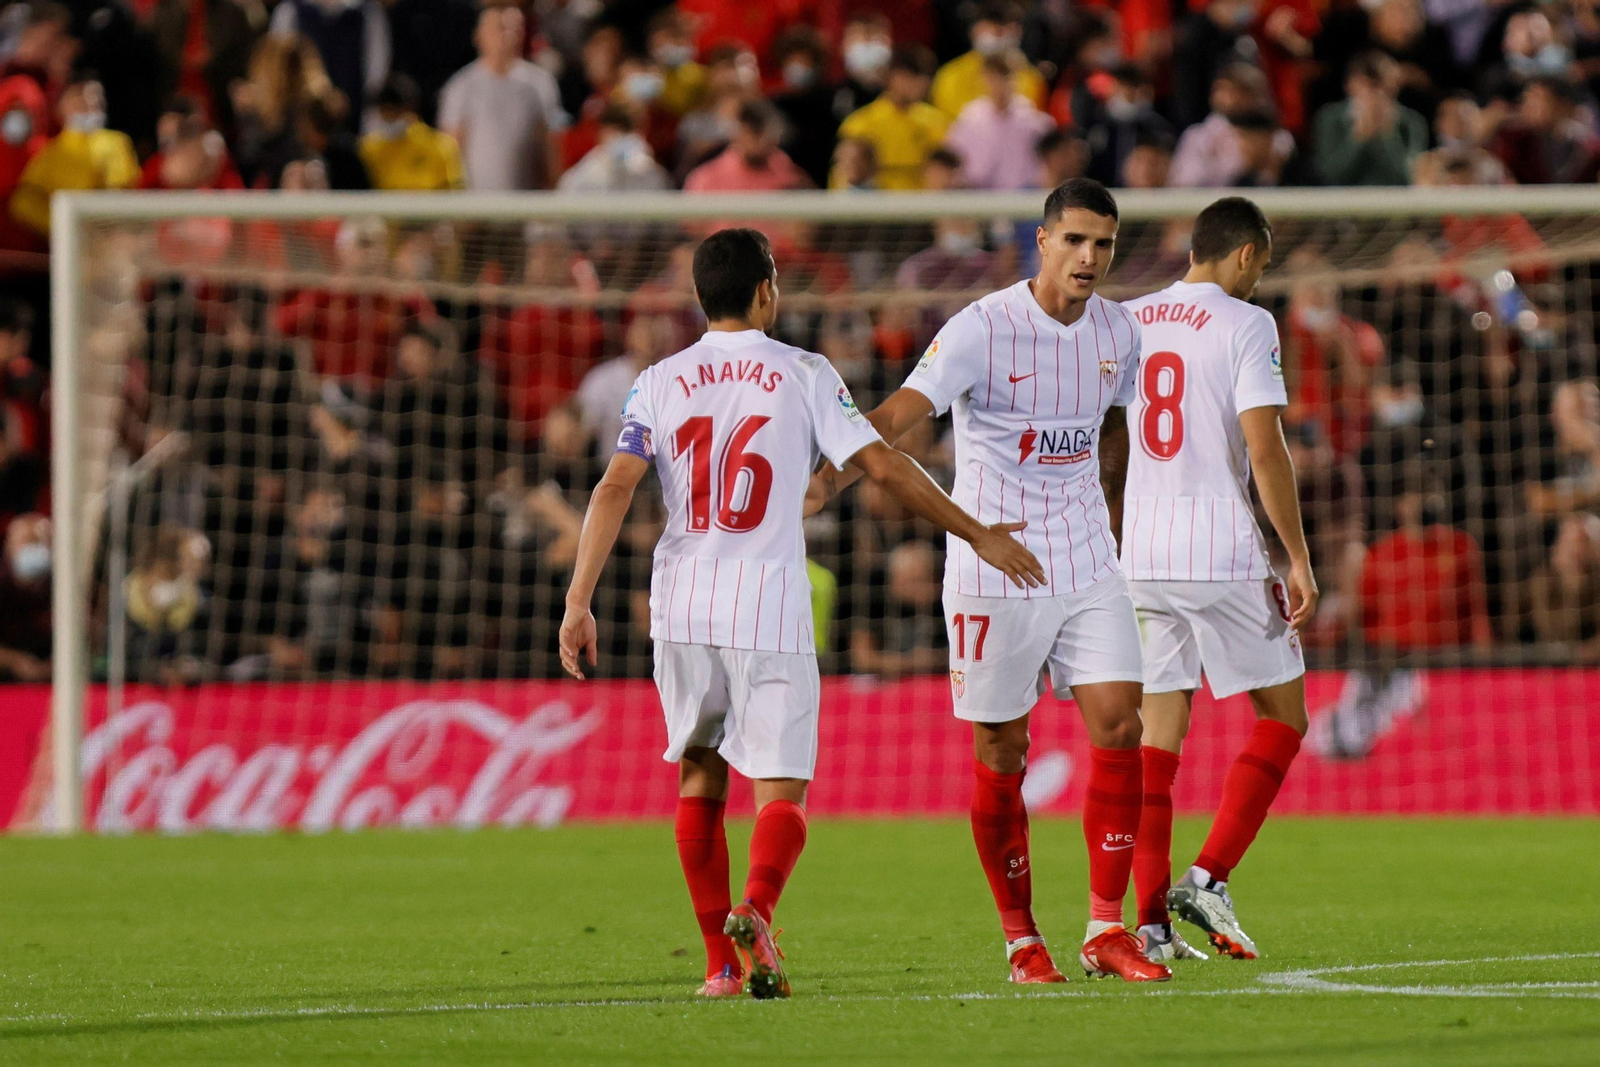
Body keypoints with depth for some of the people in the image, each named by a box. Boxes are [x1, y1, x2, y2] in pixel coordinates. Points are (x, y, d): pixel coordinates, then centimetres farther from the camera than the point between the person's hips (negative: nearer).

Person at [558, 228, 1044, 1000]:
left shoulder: (660, 383, 7)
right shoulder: (804, 376, 2)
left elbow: (615, 488, -4)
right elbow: (883, 466, -1)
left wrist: (579, 602, -7)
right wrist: (978, 535, 7)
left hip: (683, 610, 3)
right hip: (770, 615, -3)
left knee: (700, 777, 18)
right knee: (781, 792, -2)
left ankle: (721, 962, 15)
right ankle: (754, 913, -32)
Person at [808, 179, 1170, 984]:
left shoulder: (1117, 333, 4)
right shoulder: (983, 329, -14)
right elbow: (900, 413, -25)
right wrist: (827, 477, -41)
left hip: (1088, 568, 5)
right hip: (993, 569, -4)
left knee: (1119, 726, -7)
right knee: (1000, 752, 1)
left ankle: (1106, 930, 1)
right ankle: (1020, 938, 14)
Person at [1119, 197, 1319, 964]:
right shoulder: (1244, 325, -6)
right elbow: (1264, 449, -14)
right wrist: (1299, 560, -9)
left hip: (1141, 557, 5)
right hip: (1224, 555, -5)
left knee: (1158, 733, 8)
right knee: (1282, 718, 8)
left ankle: (1152, 920, 1)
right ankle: (1208, 878, -6)